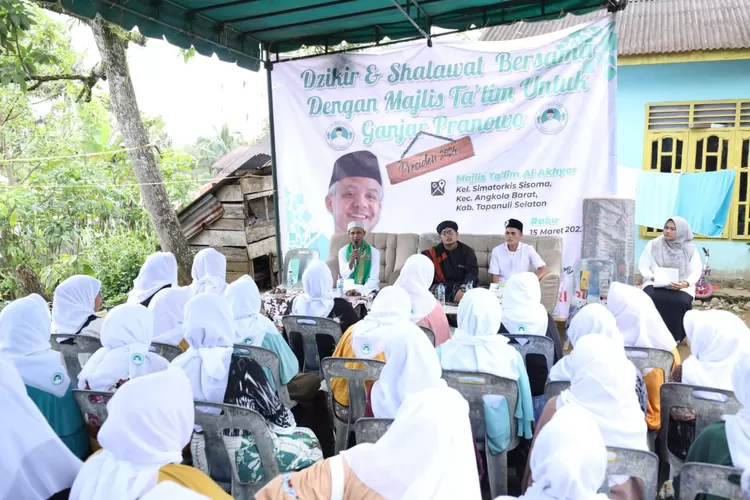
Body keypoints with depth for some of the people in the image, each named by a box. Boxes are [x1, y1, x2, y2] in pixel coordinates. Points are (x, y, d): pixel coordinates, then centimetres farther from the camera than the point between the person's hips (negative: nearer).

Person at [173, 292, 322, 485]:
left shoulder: (177, 368, -9)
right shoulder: (244, 368, -23)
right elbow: (278, 417, -11)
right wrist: (286, 424, 11)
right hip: (246, 460, -5)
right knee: (309, 440, 20)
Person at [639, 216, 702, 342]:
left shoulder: (690, 249, 6)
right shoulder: (653, 245, 5)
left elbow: (696, 272, 0)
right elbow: (643, 266, 5)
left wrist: (685, 283, -21)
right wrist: (653, 277, -16)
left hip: (681, 286, 0)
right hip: (655, 284, 0)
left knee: (681, 302, -33)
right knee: (651, 298, -33)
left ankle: (675, 336, -13)